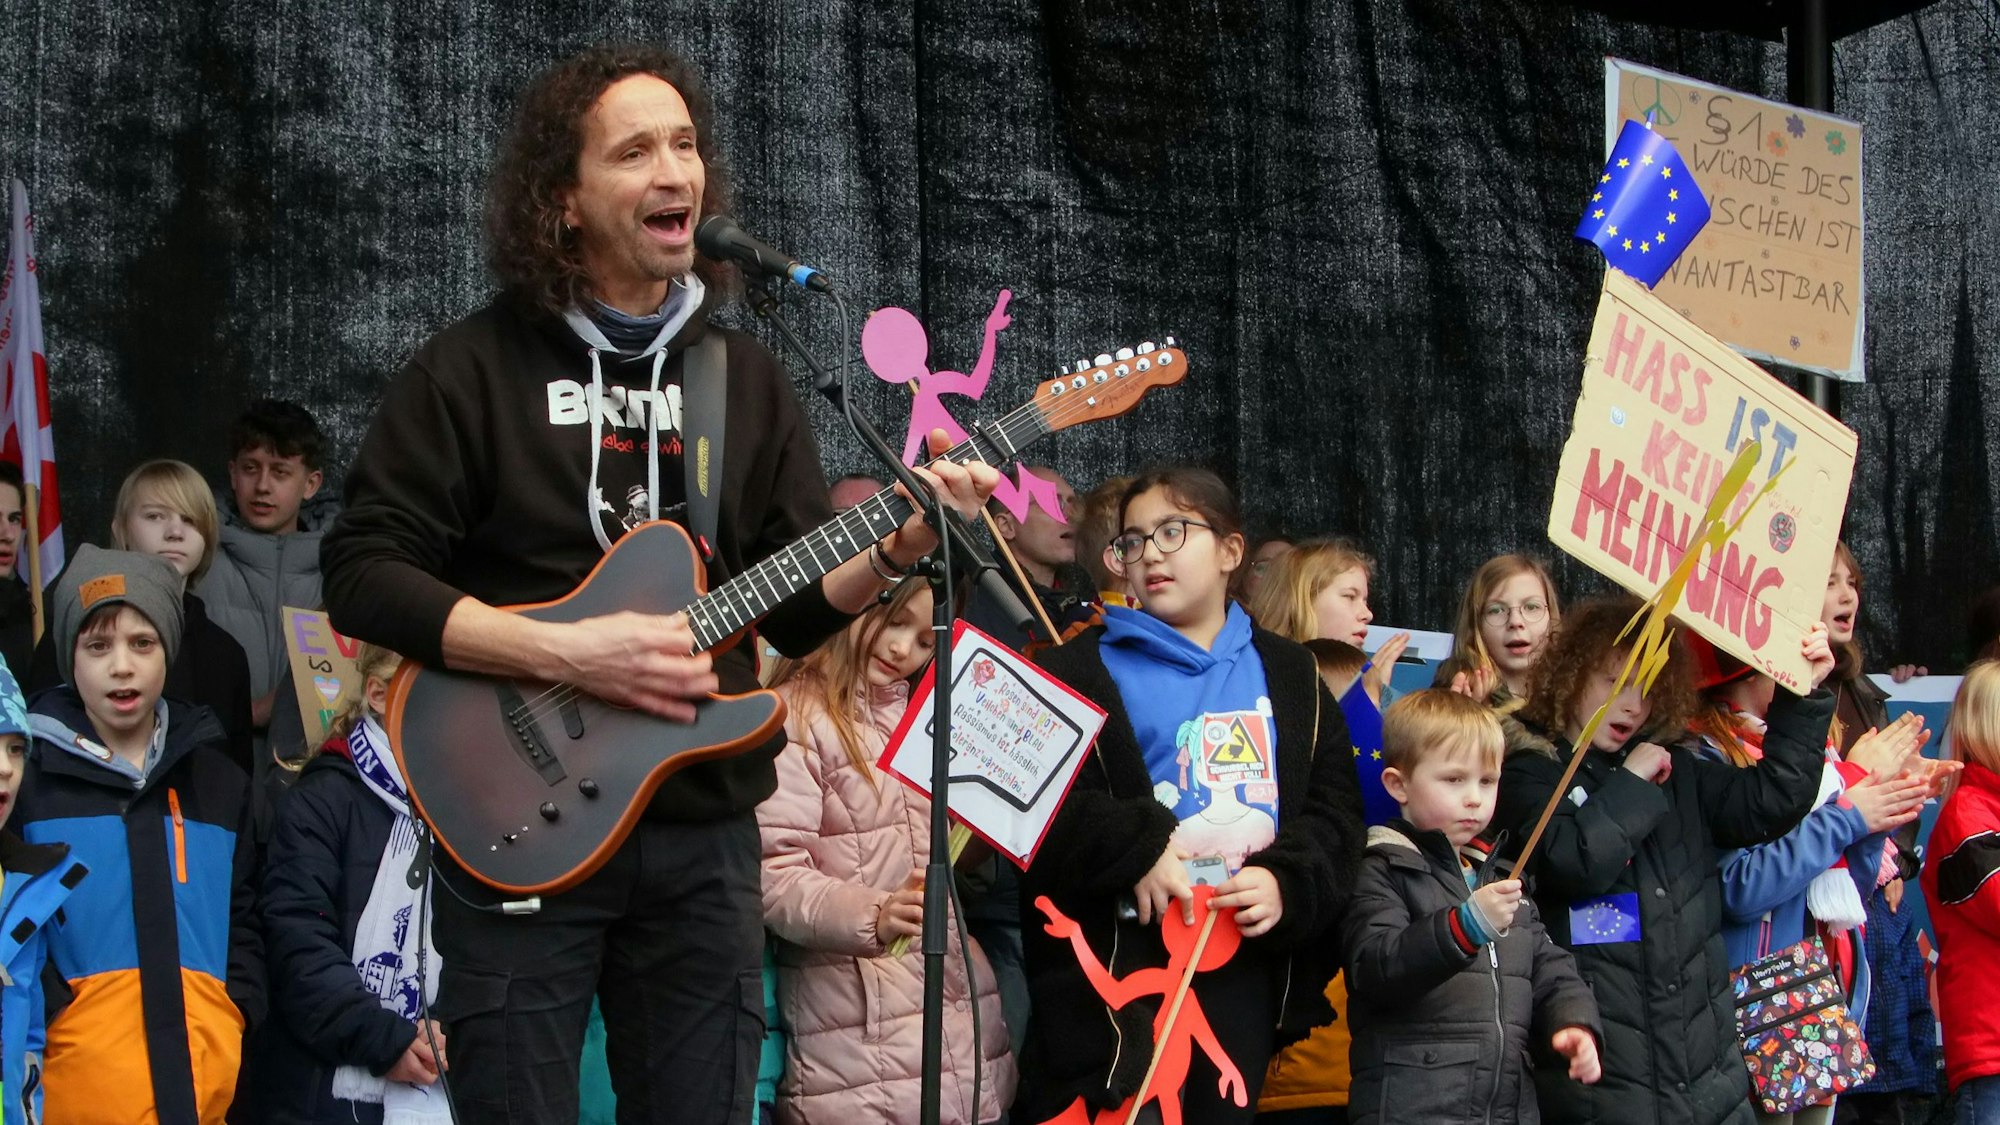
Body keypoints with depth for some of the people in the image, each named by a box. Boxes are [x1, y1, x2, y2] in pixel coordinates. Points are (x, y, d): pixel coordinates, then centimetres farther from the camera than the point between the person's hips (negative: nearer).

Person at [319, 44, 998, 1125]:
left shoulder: (745, 375, 10)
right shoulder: (472, 366, -4)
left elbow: (797, 609, 9)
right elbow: (361, 577, -9)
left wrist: (896, 546, -11)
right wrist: (565, 652, -18)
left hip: (703, 826, 4)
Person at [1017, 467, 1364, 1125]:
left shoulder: (1288, 674, 14)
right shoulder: (1083, 670, 2)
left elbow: (1335, 810, 9)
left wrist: (1290, 883, -10)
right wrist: (1136, 849, -19)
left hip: (1247, 956, 4)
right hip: (1119, 960, -4)